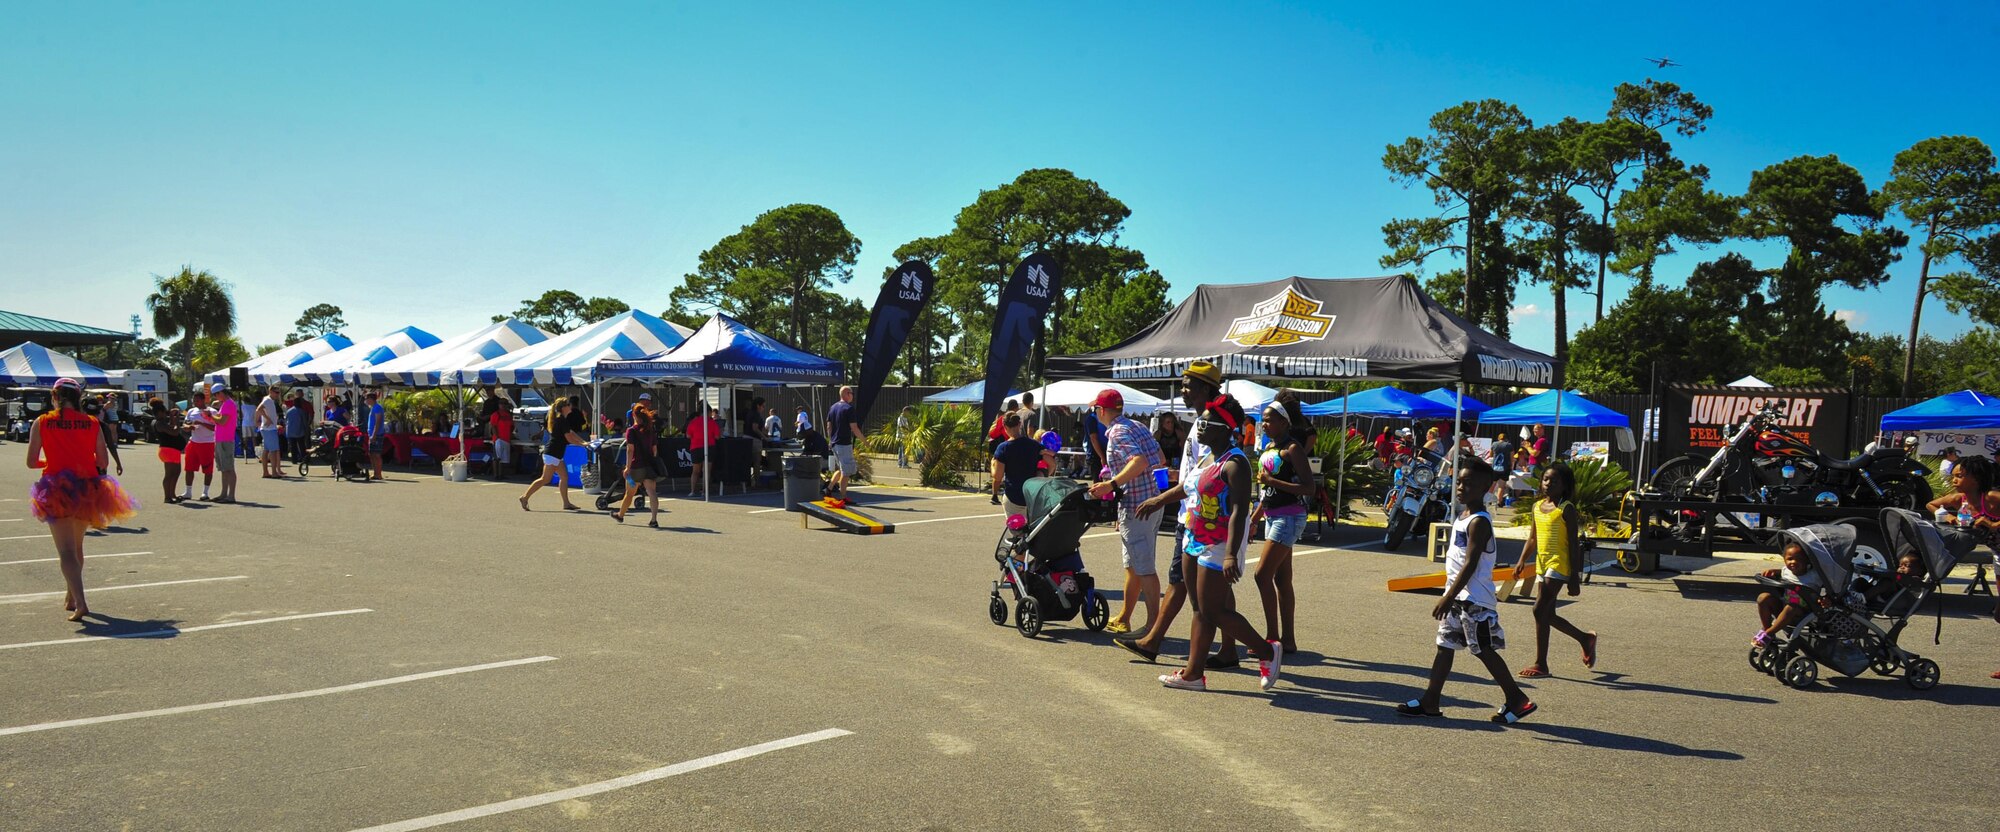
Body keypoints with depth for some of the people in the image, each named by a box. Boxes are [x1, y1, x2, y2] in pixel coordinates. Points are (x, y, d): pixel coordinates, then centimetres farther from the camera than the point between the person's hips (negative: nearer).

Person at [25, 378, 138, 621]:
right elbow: (103, 462, 0)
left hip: (57, 490, -3)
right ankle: (71, 597, 34)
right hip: (87, 489, 3)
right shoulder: (92, 423, 1)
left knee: (66, 551, -6)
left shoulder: (42, 423, -3)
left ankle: (80, 603, -21)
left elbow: (31, 462, -3)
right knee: (77, 546, 22)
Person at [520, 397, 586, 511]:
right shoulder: (562, 421, -15)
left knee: (564, 477, 9)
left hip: (556, 454, 10)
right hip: (552, 453, -10)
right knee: (545, 479, -8)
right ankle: (525, 497, -4)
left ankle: (566, 503, 11)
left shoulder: (562, 420, 15)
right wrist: (582, 444, -3)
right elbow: (569, 439, -15)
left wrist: (584, 441, 13)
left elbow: (572, 433, 21)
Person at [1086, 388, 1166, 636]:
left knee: (1144, 568, -5)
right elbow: (1161, 459, 18)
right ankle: (1123, 620, 27)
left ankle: (1153, 623, -2)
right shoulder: (1138, 427, 13)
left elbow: (1140, 461, -29)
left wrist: (1111, 484, -31)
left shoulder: (1117, 433, -14)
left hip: (1135, 506, -10)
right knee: (1133, 566, 17)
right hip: (1153, 501, 10)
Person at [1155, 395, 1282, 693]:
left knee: (1213, 611, -6)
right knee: (1201, 610, 11)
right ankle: (1194, 673, 16)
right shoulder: (1208, 458, 12)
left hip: (1218, 546, -10)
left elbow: (1238, 512, -24)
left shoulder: (1234, 464, -17)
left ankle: (1267, 652, 10)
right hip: (1196, 543, 10)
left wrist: (1231, 555, -32)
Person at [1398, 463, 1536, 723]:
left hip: (1475, 599, -10)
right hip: (1458, 596, 10)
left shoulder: (1478, 522, -17)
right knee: (1445, 645, 9)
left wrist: (1448, 597, -24)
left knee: (1485, 650, -1)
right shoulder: (1463, 517, 12)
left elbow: (1470, 565, -22)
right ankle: (1430, 702, 13)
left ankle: (1517, 700, 12)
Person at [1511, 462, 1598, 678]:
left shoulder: (1566, 509, -7)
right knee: (1548, 615, 13)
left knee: (1540, 610, -13)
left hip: (1559, 565, -8)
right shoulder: (1537, 506, 12)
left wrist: (1574, 577, -12)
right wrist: (1522, 561, 5)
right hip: (1542, 565, 8)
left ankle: (1540, 664, -5)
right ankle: (1585, 639, 37)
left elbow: (1574, 544, -9)